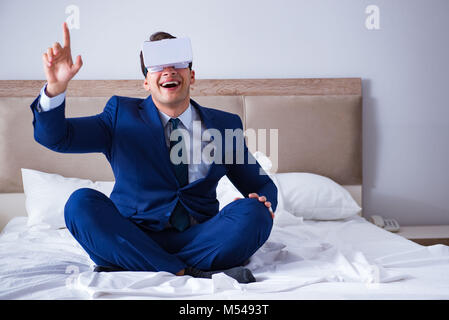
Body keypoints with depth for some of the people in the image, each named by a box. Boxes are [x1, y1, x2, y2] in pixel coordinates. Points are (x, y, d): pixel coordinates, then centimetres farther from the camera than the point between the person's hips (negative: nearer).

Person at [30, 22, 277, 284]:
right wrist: (55, 88, -23)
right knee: (81, 202, -25)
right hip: (134, 239, -1)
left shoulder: (225, 125, 9)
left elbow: (262, 184, 14)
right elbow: (54, 137, -2)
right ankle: (185, 274, -29)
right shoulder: (121, 114, 6)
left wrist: (263, 203, -11)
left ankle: (123, 268, -23)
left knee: (252, 213, -26)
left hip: (198, 240, 1)